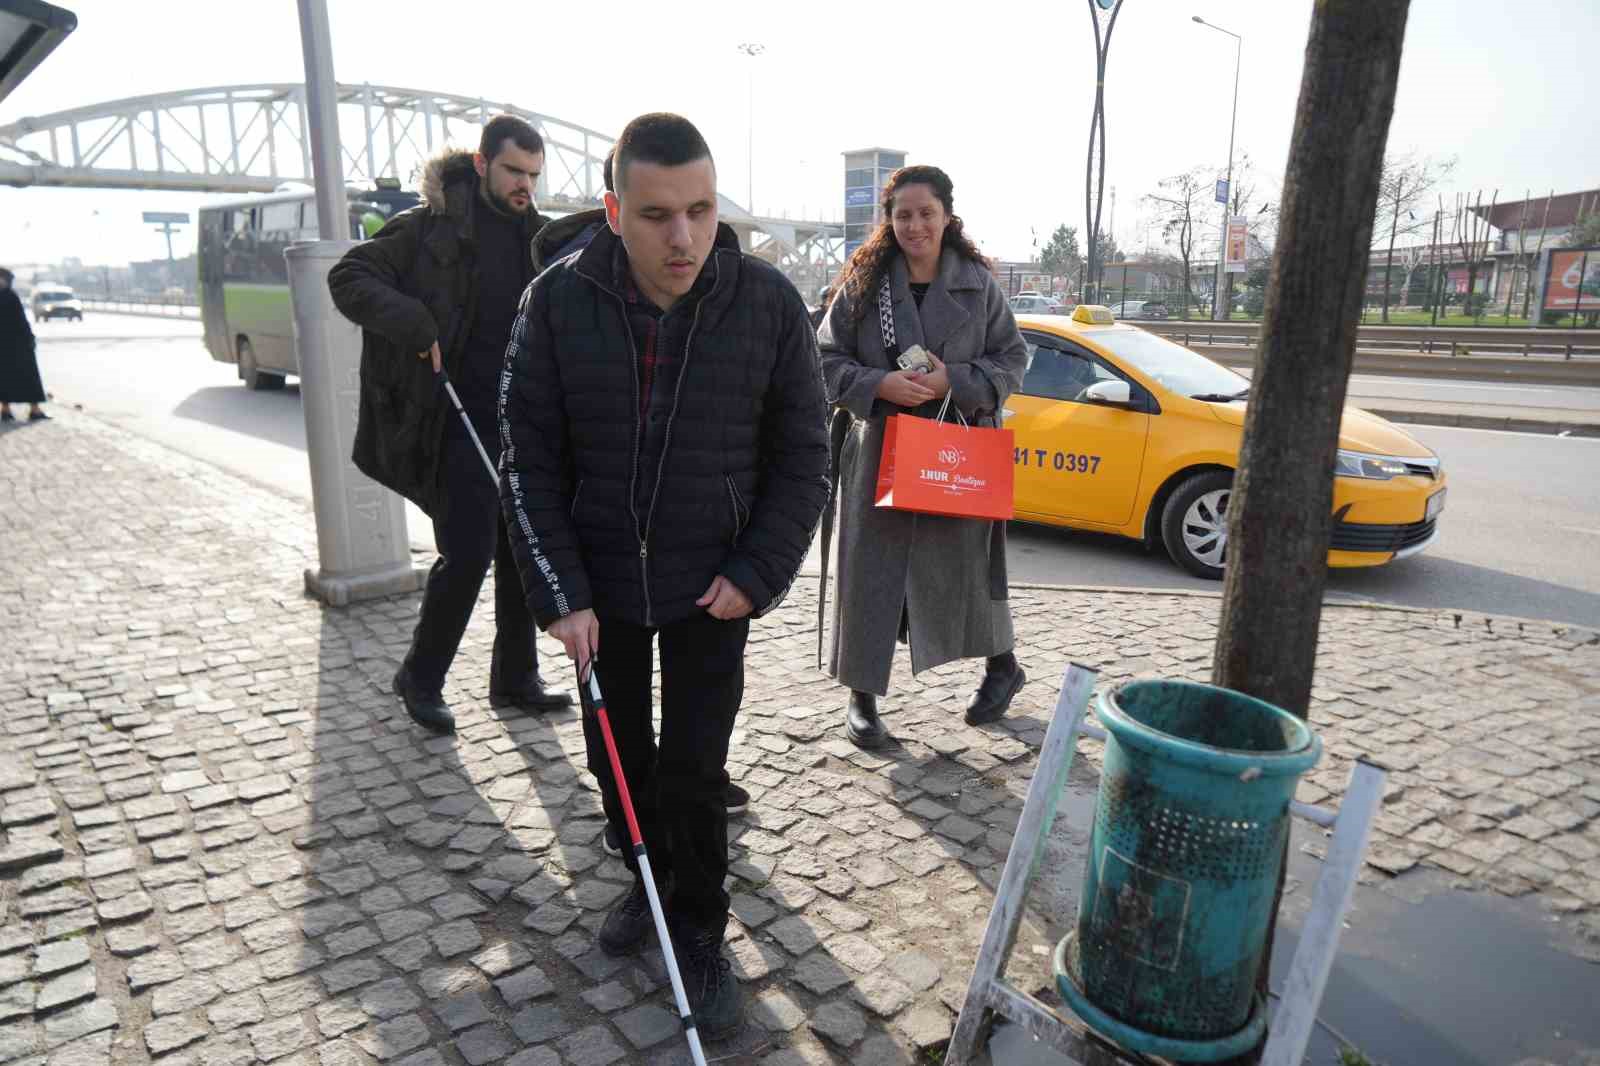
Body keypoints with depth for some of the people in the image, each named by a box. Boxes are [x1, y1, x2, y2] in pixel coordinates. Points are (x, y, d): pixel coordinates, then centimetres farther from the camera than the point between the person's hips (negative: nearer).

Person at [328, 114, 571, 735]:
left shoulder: (539, 238, 12)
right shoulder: (430, 227, -4)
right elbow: (348, 276, -6)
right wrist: (410, 323, -23)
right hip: (460, 425, -5)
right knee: (466, 556, -6)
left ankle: (515, 678, 24)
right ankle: (420, 678, 16)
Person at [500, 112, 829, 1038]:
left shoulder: (770, 302, -12)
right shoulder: (559, 301, -10)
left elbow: (803, 457, -4)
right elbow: (531, 460, -5)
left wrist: (757, 574, -11)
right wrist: (560, 594, -10)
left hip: (712, 587, -2)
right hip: (598, 584, 2)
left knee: (693, 771, 1)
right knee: (617, 758, 16)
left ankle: (700, 931, 25)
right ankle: (648, 877, 43)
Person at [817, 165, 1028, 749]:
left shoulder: (978, 282, 3)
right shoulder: (863, 281, 2)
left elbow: (1011, 359, 5)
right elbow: (828, 358, 3)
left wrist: (953, 381, -12)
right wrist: (878, 384, -16)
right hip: (878, 451, 0)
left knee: (965, 562, 9)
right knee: (870, 569, 1)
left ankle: (1002, 665, 35)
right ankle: (861, 694, 16)